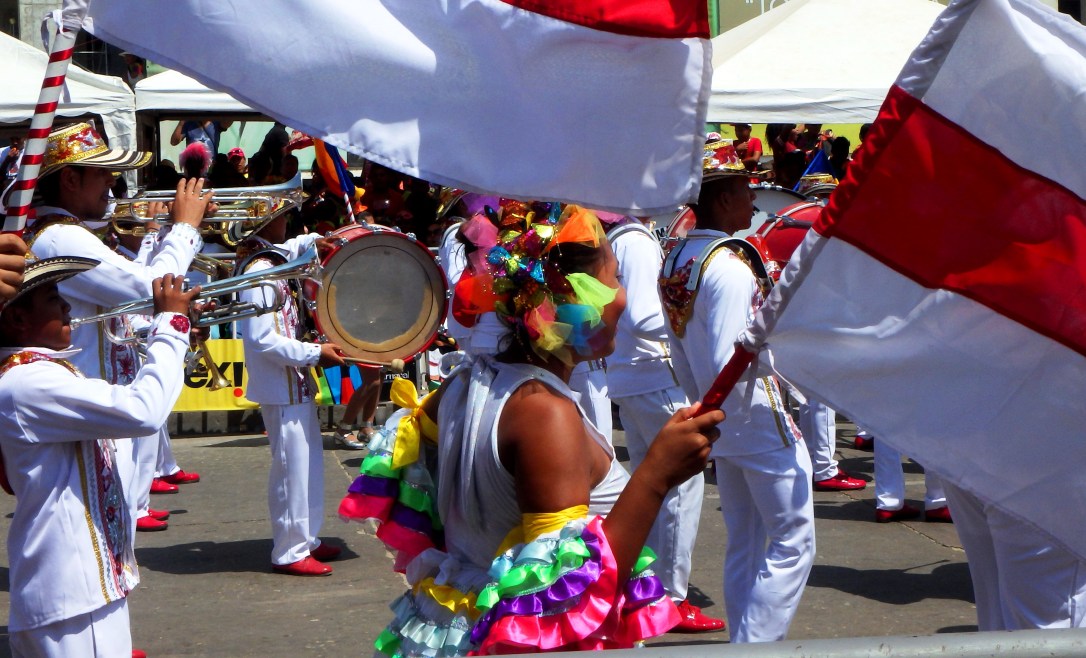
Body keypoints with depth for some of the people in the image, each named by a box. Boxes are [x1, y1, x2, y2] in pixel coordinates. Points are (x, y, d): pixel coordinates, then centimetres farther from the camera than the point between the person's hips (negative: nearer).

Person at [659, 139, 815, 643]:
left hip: (717, 424, 9)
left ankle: (744, 642, 22)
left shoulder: (674, 261, 5)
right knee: (792, 542, 0)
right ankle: (757, 644, -1)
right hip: (759, 420, -9)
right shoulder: (729, 266, -21)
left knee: (744, 545, 16)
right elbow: (730, 363, -27)